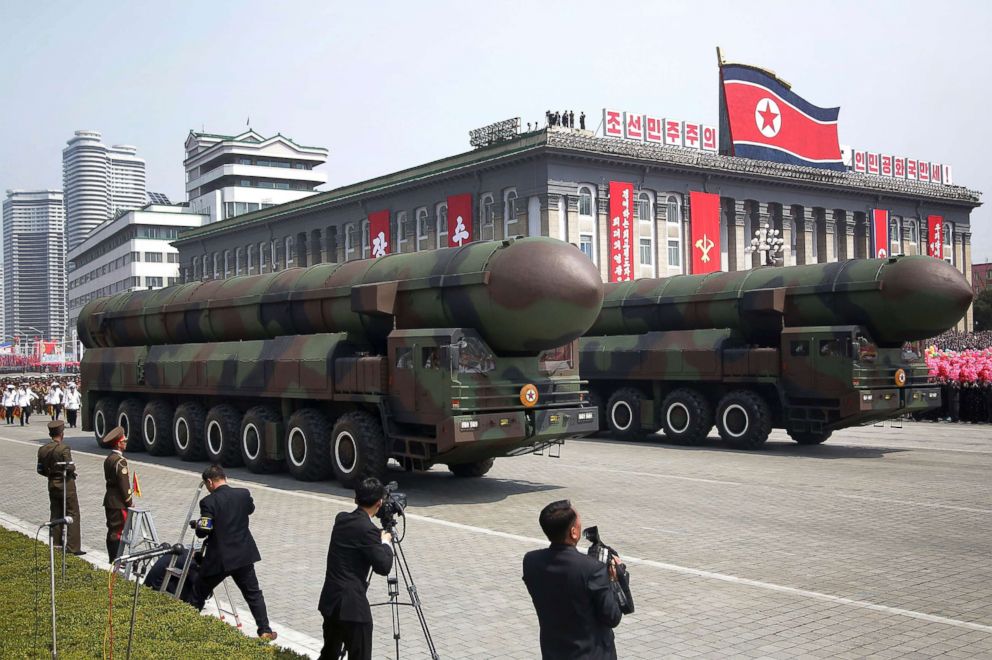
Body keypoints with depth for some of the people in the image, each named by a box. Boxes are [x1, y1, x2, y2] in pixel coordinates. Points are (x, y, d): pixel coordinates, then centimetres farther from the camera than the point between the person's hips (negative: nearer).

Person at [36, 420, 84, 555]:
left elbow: (40, 470, 6)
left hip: (52, 485, 7)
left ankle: (57, 543, 22)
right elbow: (70, 468, -21)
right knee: (72, 515, -1)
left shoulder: (42, 450, 2)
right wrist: (73, 469, 0)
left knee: (56, 514, 17)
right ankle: (73, 547, -4)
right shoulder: (64, 449, -18)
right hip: (66, 485, -6)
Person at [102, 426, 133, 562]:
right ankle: (116, 560, -2)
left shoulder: (108, 459, 12)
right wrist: (129, 503, -11)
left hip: (109, 501, 9)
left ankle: (113, 559, 21)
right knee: (117, 531, -5)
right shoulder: (120, 461, -18)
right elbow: (124, 484, -19)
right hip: (119, 503, -9)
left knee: (112, 530, 14)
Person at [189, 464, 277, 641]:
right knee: (253, 593, 11)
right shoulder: (244, 494, -3)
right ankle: (265, 630, 7)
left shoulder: (208, 502, -16)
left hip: (218, 558, -4)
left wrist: (196, 524, 4)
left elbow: (202, 532, -16)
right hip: (243, 555, 4)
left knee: (199, 593, 16)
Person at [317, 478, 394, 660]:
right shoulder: (367, 529, -17)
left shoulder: (341, 519, 7)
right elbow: (383, 567, -17)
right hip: (351, 604, -8)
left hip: (330, 600, 8)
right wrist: (386, 542, -2)